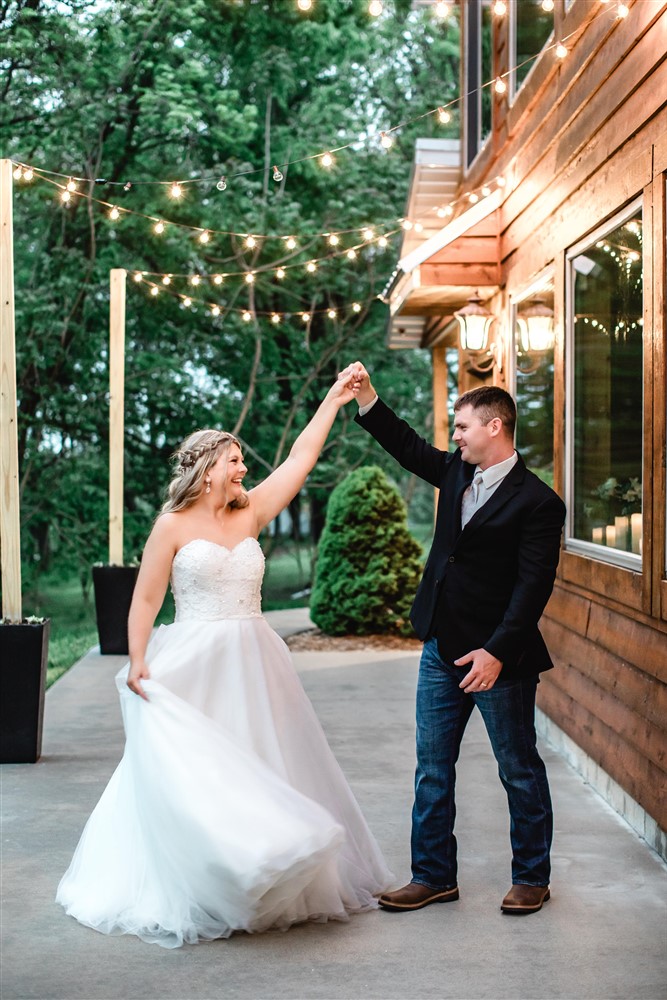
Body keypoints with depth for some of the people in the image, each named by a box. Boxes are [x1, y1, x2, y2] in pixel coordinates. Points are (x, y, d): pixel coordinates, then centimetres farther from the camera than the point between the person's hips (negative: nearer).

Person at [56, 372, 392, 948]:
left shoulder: (250, 515, 9)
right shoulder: (173, 526, -3)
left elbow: (300, 460, 9)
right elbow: (145, 600, -5)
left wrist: (333, 402, 9)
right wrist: (138, 661, -16)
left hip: (252, 663, 5)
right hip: (194, 667, -5)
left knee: (263, 767, 8)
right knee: (189, 773, -4)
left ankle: (272, 889, 20)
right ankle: (186, 893, 8)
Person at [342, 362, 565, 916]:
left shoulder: (537, 501, -13)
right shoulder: (456, 472, 8)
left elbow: (533, 585, -18)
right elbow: (406, 445, 21)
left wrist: (496, 652, -24)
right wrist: (365, 393, 11)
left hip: (499, 658, -7)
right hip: (441, 650, 7)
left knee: (520, 771, 8)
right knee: (432, 771, 11)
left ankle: (531, 878, 23)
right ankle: (433, 875, 21)